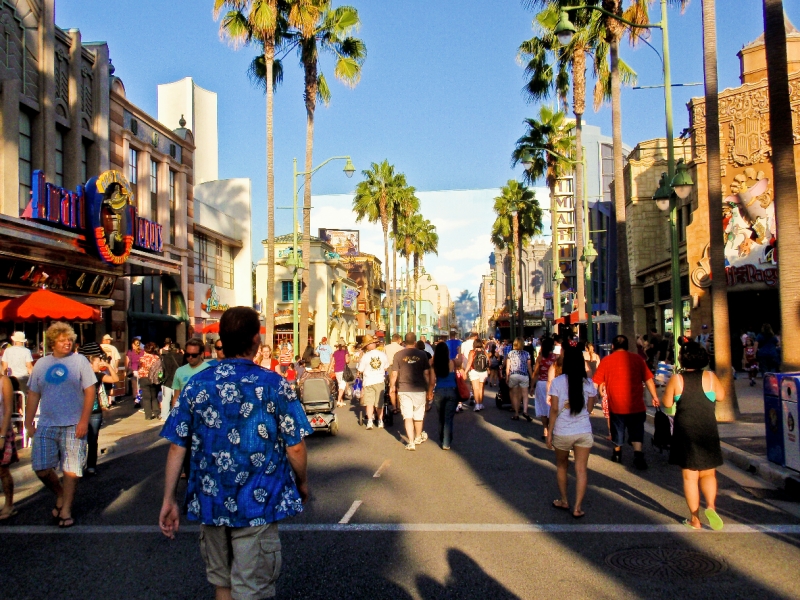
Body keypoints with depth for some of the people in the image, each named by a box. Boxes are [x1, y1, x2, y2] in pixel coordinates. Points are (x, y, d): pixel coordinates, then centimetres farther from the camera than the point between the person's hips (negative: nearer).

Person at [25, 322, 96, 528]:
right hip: (46, 426, 3)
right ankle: (60, 495, 28)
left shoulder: (79, 361, -1)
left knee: (71, 471, 0)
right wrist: (28, 423, 8)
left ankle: (66, 510, 14)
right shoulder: (41, 364, 8)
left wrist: (84, 421, -12)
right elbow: (33, 395, 12)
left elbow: (90, 392, -5)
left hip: (73, 426, -3)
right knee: (41, 469, 2)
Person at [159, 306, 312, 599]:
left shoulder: (197, 384, -2)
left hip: (210, 501, 4)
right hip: (257, 504, -4)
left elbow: (177, 446, -2)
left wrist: (168, 500, 5)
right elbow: (295, 446, -9)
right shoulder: (274, 385, -11)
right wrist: (302, 482, 9)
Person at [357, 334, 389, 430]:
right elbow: (386, 368, 7)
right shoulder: (382, 354, -6)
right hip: (380, 381, 2)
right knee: (379, 403, 12)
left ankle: (369, 422, 4)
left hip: (368, 381, -2)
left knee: (369, 402, 7)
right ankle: (380, 421, 18)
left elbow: (360, 371, -5)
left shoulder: (365, 356, -12)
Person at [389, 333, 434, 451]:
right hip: (419, 389, 1)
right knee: (418, 415, 17)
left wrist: (392, 387, 11)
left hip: (403, 390, -1)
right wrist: (429, 389, 8)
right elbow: (427, 373, -1)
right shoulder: (422, 354, -2)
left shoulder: (398, 355, -4)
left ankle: (411, 442, -2)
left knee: (407, 416, 3)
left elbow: (394, 374, -3)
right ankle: (418, 437, 35)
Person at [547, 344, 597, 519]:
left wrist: (549, 432, -3)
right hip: (584, 432, 1)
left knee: (561, 466, 19)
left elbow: (554, 409, -10)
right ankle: (577, 508, 4)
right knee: (581, 470, 6)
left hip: (562, 432, -1)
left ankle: (564, 501, 29)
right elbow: (589, 409, 4)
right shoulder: (588, 383, -2)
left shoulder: (558, 382, -10)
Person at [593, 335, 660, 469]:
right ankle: (638, 454, -12)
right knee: (636, 432, 6)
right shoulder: (637, 358, 0)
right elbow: (649, 380, 1)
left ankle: (617, 453, 34)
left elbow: (597, 383, 2)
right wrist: (655, 397, 10)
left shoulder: (606, 361, -1)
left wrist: (602, 391, 22)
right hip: (636, 404, 0)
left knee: (617, 429, 18)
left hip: (615, 404, 0)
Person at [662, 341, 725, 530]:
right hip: (708, 432, 1)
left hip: (685, 433, -1)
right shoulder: (710, 377, -6)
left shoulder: (677, 379, -8)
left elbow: (667, 403, -1)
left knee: (690, 477, 8)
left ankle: (695, 519, 12)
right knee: (708, 474, 16)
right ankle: (710, 505, -7)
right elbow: (721, 396, 8)